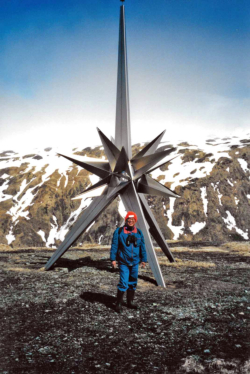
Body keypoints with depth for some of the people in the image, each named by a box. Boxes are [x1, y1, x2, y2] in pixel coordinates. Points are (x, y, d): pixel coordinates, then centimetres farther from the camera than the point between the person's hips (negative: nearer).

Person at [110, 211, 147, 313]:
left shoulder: (139, 232, 6)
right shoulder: (119, 231, -6)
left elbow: (142, 247, 12)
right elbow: (114, 246, -5)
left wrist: (143, 259, 12)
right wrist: (113, 259, -8)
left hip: (135, 262, 5)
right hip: (123, 262, -4)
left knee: (133, 283, 13)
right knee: (124, 283, -11)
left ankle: (130, 302, 28)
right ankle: (118, 304, 4)